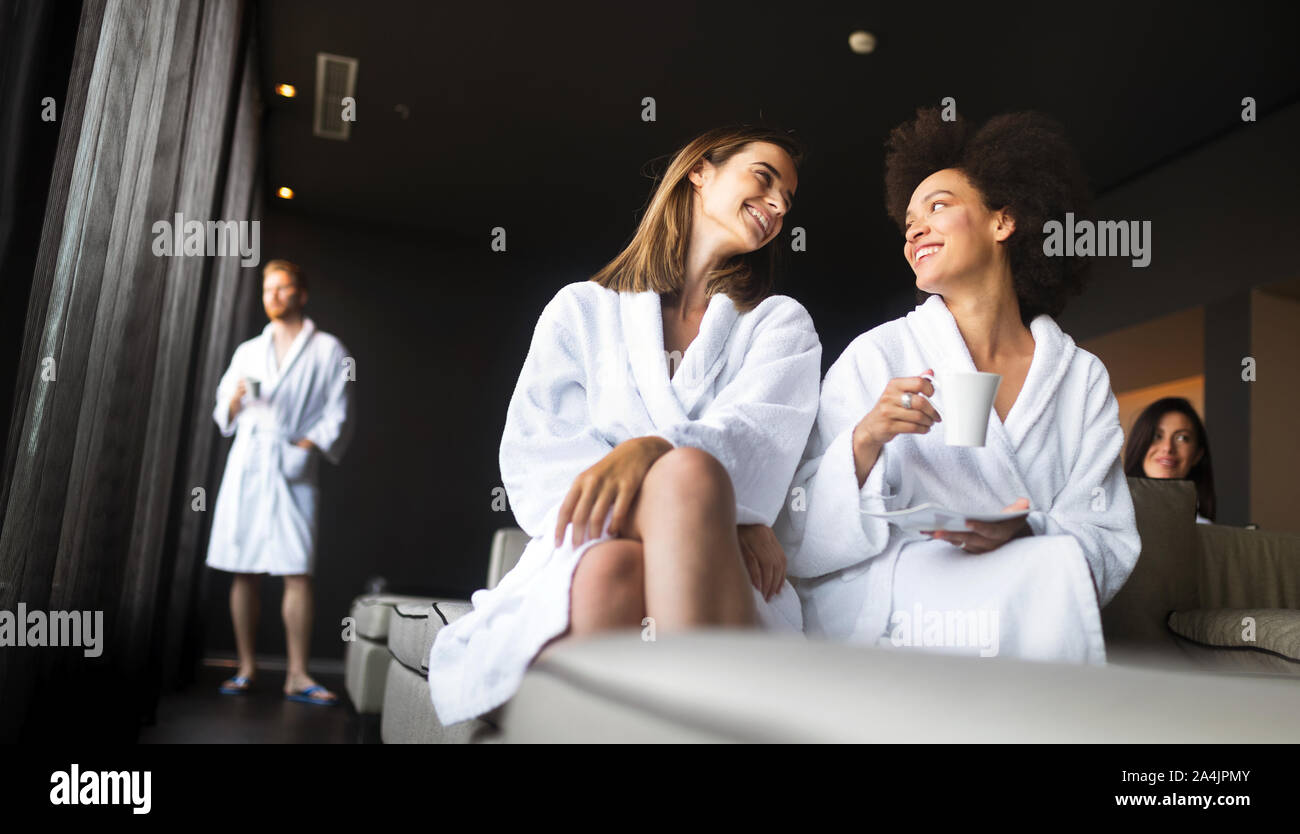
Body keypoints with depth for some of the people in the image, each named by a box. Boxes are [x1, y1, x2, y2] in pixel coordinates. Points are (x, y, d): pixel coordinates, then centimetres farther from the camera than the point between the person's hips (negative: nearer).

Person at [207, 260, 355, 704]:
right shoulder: (248, 351, 19)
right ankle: (246, 668, 10)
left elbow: (338, 415, 3)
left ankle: (297, 676, -7)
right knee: (243, 571, 2)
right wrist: (235, 400, -4)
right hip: (246, 467, 3)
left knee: (298, 572, -10)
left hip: (293, 470, -3)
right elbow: (223, 415, 18)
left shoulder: (328, 351, 9)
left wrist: (311, 444, -13)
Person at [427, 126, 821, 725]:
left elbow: (760, 434, -2)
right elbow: (534, 451, 2)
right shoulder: (582, 308, 18)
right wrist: (726, 517, -13)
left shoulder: (781, 323, 20)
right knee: (612, 566, -37)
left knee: (690, 472, -35)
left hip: (719, 586, 1)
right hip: (585, 557, 0)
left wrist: (651, 451, -27)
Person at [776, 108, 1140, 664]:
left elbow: (1110, 544, 3)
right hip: (872, 608, -2)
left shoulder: (1084, 378, 7)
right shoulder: (877, 356, -2)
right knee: (1055, 568, -26)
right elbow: (801, 544, -6)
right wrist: (864, 445, -23)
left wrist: (1026, 533, -17)